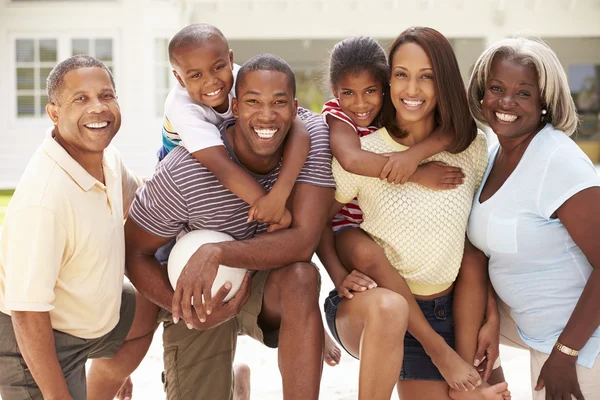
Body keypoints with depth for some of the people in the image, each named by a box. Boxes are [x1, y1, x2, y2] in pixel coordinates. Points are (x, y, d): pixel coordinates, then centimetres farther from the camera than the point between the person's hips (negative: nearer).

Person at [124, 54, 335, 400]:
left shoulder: (313, 134, -21)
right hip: (203, 296, 1)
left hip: (273, 284, 0)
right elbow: (134, 251, -12)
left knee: (300, 277, -34)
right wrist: (186, 311, -25)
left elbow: (304, 241, -28)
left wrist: (217, 253, -40)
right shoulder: (183, 172, -26)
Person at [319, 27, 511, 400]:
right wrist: (341, 276, -18)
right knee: (389, 306, -36)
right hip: (364, 313, -3)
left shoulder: (473, 149, -3)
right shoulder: (360, 154, -12)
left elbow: (479, 244, 1)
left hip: (444, 314, 3)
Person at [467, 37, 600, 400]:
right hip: (533, 324, 8)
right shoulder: (492, 155, 1)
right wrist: (491, 320, -4)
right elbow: (486, 245, 9)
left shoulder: (558, 161, -23)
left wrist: (564, 353, -24)